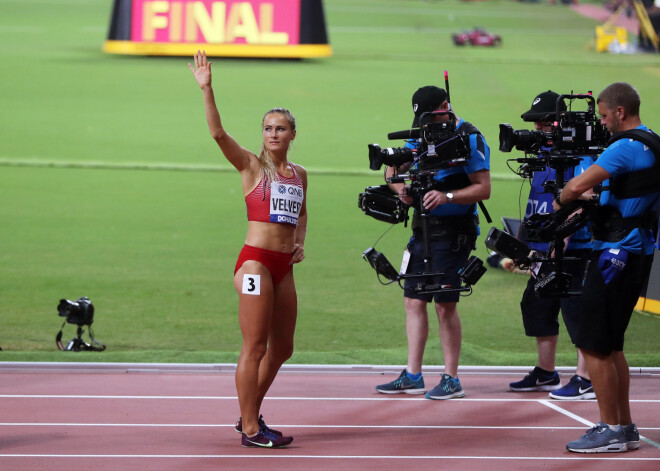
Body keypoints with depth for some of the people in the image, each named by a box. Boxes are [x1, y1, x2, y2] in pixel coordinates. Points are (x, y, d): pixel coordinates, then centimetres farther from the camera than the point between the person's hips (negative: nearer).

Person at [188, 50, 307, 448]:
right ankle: (250, 429, -2)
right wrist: (206, 89, -25)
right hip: (256, 261, -7)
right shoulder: (252, 166, -2)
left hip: (284, 267, 7)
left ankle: (250, 414, 27)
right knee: (255, 347, -6)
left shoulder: (299, 174, 14)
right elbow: (218, 132, -16)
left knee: (282, 348, 13)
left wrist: (301, 244, 11)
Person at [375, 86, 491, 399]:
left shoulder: (469, 138, -10)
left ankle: (451, 380, 1)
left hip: (453, 230, -8)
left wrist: (446, 196, -27)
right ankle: (412, 376, 15)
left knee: (445, 304, -7)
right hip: (423, 227, 8)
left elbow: (483, 188, -15)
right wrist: (400, 187, -5)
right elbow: (393, 169, 17)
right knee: (414, 300, 8)